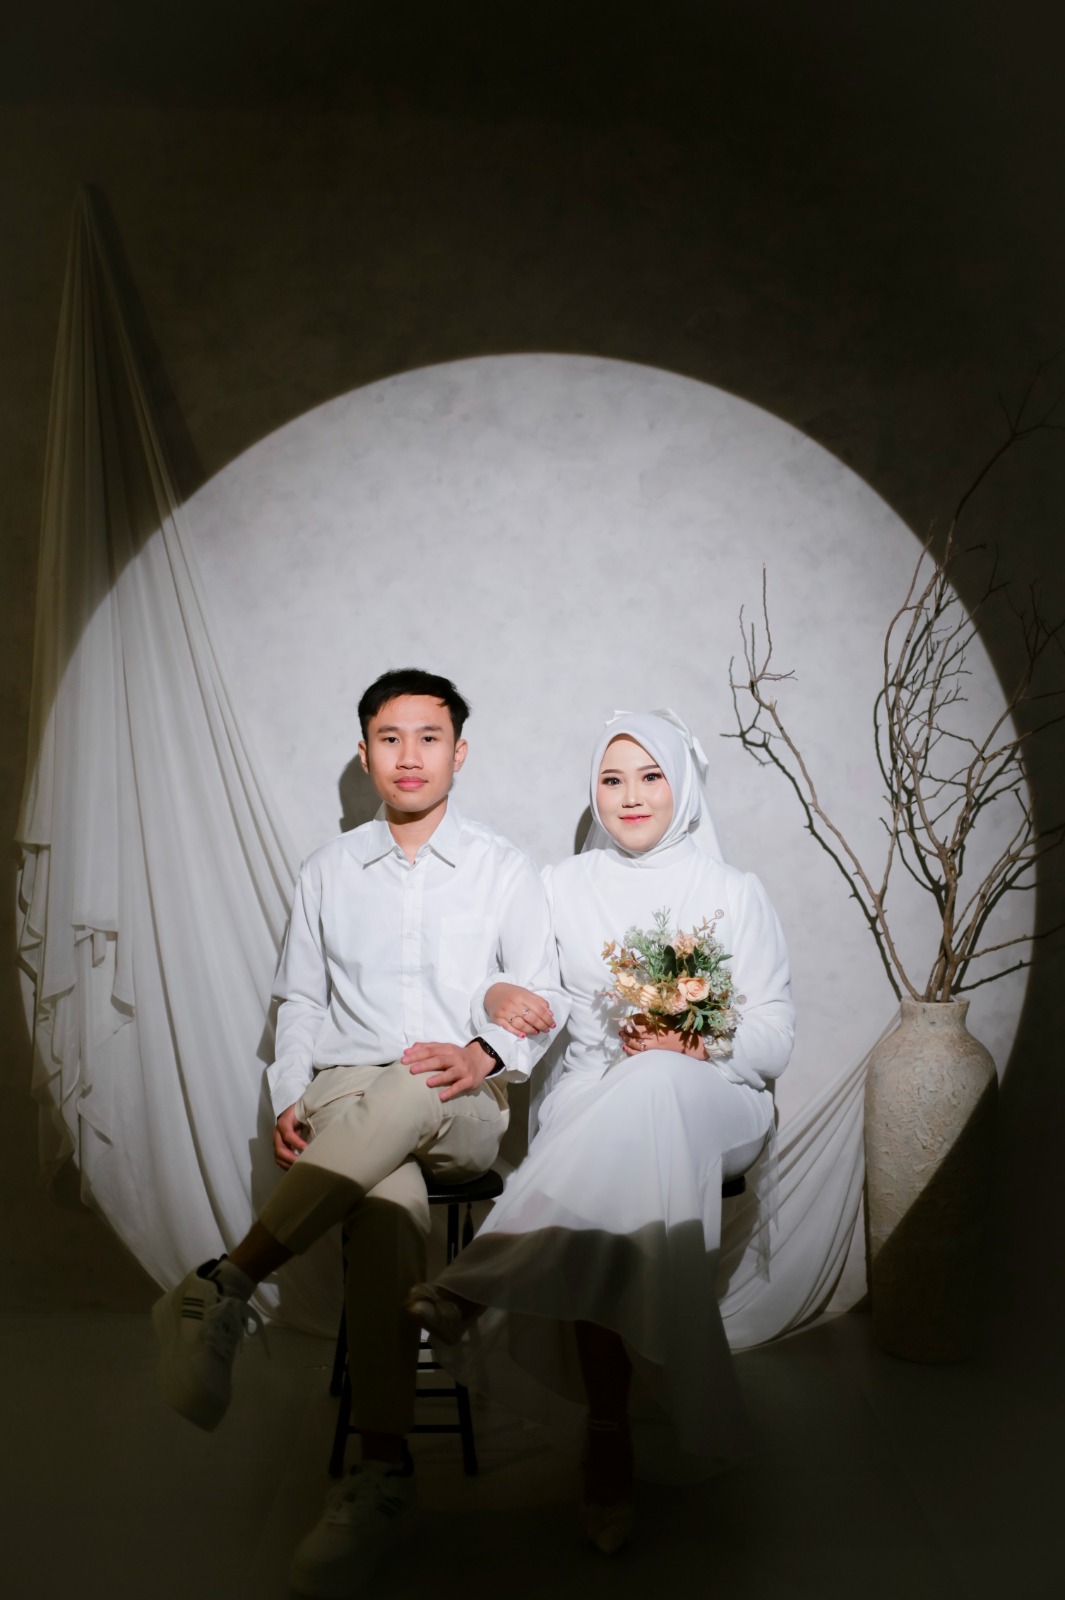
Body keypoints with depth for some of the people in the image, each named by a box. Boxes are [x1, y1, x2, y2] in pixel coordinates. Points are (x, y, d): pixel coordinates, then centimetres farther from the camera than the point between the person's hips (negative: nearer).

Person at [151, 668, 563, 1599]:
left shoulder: (504, 869, 9)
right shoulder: (328, 872, 16)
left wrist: (483, 1054, -16)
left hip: (465, 1116, -1)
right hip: (347, 1098, 1)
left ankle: (227, 1286, -41)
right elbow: (301, 1000, 18)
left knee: (413, 1090, -39)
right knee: (389, 1199, -35)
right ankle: (384, 1472, -36)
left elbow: (542, 998, 5)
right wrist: (289, 1097, 1)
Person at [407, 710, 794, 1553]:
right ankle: (609, 1437, -31)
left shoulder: (735, 893, 11)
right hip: (593, 1095, 1)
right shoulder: (565, 887, 16)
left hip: (709, 1098, -1)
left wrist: (693, 1045, -13)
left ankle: (488, 1280, -46)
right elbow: (515, 983, 14)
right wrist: (497, 994, -12)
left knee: (654, 1086, -39)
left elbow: (775, 1037, 7)